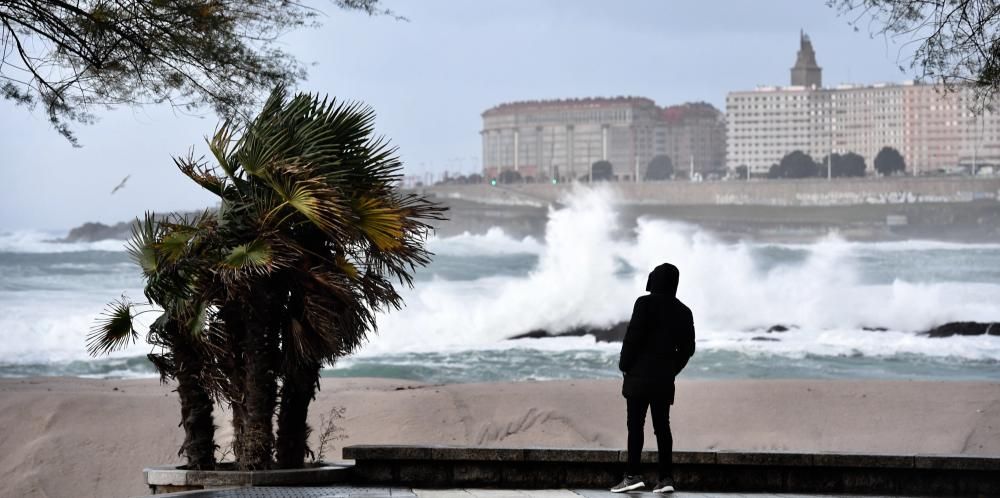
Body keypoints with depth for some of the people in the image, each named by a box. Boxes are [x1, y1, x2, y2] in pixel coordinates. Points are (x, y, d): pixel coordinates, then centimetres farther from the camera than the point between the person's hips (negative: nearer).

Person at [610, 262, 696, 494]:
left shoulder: (645, 303, -8)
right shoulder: (684, 312, 10)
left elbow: (633, 336, -13)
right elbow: (688, 348, 11)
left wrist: (624, 365, -3)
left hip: (641, 373, -5)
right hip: (665, 378, 5)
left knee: (635, 424, -5)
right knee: (662, 425, 6)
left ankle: (633, 474, -10)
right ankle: (666, 477, 2)